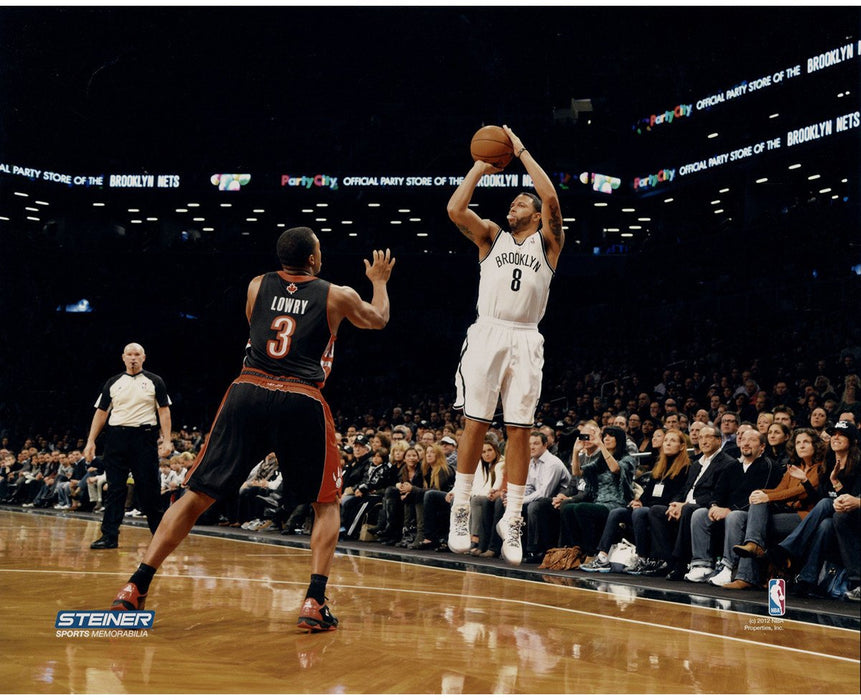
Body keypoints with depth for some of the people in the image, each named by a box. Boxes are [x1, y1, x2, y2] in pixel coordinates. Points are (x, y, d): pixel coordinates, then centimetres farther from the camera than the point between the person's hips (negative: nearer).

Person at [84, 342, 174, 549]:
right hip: (117, 437, 2)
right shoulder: (113, 383, 13)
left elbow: (164, 411, 2)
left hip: (144, 437, -2)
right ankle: (110, 536, 2)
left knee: (149, 489, 0)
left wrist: (167, 440, -8)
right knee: (115, 488, 0)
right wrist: (91, 441, 6)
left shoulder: (154, 381, 6)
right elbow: (101, 413, 14)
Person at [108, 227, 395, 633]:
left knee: (197, 495, 10)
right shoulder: (336, 295, 11)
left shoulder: (257, 287, 16)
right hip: (302, 402, -2)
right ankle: (315, 602, 0)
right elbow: (379, 320, 31)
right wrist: (380, 280, 49)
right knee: (327, 504, 15)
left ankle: (135, 589, 6)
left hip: (248, 393, 2)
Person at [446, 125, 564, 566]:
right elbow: (455, 209, -1)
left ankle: (512, 521, 6)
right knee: (475, 424, -2)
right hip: (487, 334, 1)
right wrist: (480, 168, 6)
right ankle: (460, 512, 7)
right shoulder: (492, 236, 15)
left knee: (519, 430, 0)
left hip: (525, 340, 0)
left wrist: (521, 151, -1)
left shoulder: (547, 241, 10)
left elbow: (552, 199, -7)